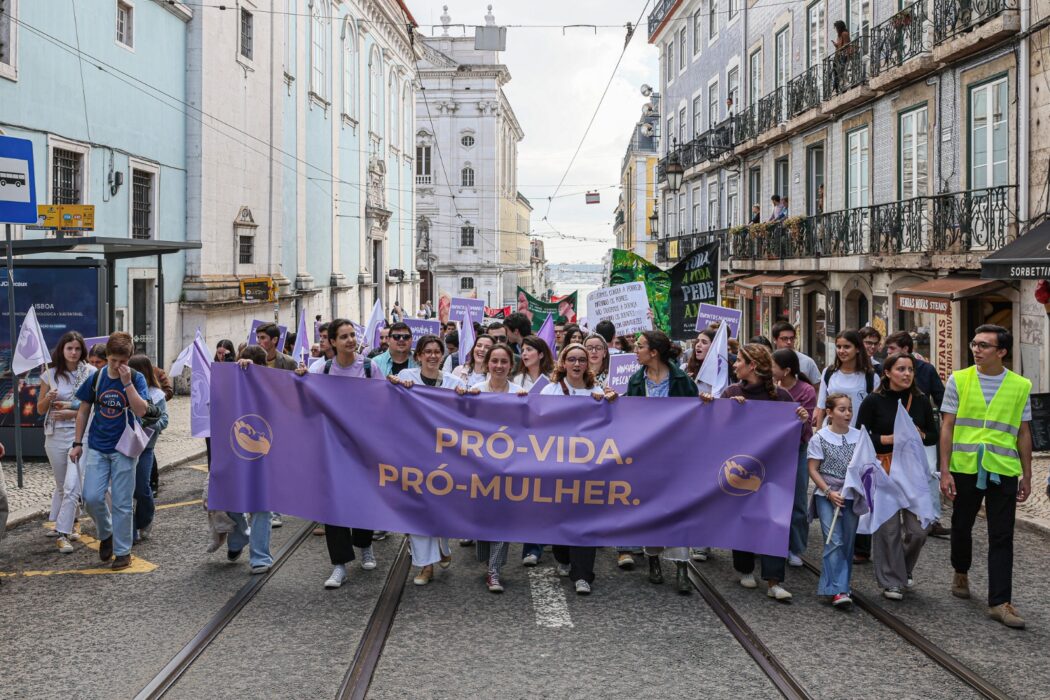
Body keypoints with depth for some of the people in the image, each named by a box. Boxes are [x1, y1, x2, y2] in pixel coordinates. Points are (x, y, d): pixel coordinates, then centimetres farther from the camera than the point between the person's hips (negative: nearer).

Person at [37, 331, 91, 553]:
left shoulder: (90, 373, -3)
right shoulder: (50, 375, 4)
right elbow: (40, 409, 9)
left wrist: (72, 411, -13)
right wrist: (48, 398, -11)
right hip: (55, 435, 3)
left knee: (72, 486, -12)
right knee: (62, 484, 15)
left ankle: (63, 534, -7)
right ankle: (71, 521, 36)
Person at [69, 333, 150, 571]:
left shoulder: (136, 379, -6)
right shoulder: (96, 378, 1)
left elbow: (141, 411, -19)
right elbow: (83, 410, 9)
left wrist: (127, 381, -23)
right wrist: (77, 443, 7)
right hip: (97, 448, 2)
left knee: (121, 503, 1)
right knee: (92, 497, -5)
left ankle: (123, 551, 13)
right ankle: (106, 534, 22)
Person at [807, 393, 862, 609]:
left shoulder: (859, 436, 3)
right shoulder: (820, 438, -5)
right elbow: (813, 470, -3)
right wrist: (829, 492, -13)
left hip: (851, 496, 3)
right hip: (827, 496, -3)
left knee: (848, 541, 7)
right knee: (834, 542, -10)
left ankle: (843, 584, 20)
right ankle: (837, 590, -11)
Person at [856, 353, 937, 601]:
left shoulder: (921, 401, 6)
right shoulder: (874, 401, -4)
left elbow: (934, 436, 14)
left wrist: (920, 435, -7)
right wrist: (889, 439, -16)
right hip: (883, 469, -3)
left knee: (917, 530, -1)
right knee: (888, 527, -2)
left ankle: (903, 570, 27)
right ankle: (891, 581, 13)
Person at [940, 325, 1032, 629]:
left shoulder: (1020, 386, 2)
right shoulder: (959, 380, -1)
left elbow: (1023, 433, 8)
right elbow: (947, 427, -1)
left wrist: (1026, 476, 8)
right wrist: (945, 471, -6)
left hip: (1003, 470, 0)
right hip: (965, 467, 0)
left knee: (1002, 538, -1)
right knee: (962, 526, 15)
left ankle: (999, 602, 2)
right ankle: (961, 573, 42)